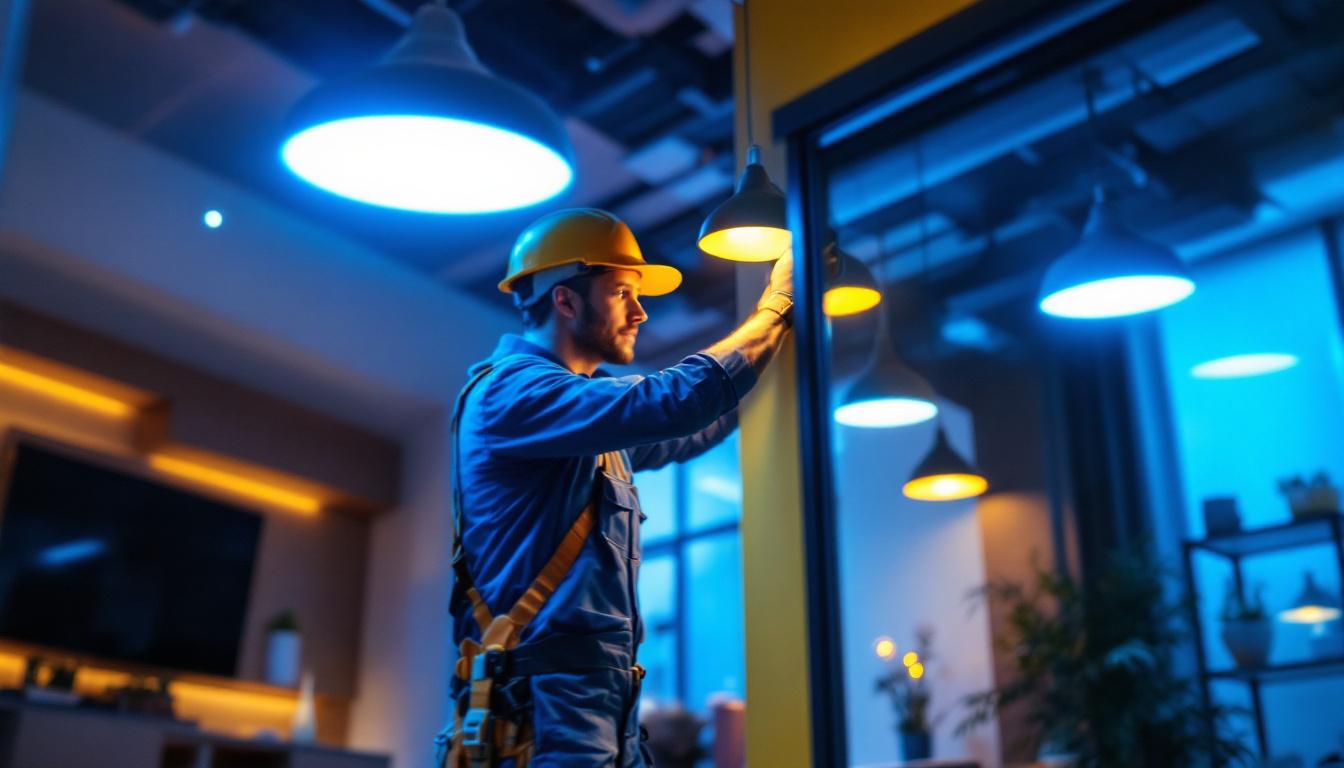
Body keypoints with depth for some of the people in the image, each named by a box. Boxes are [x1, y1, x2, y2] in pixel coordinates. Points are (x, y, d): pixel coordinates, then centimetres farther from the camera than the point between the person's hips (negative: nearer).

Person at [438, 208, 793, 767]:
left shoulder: (592, 411, 18)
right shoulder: (512, 391, -12)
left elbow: (686, 435, 30)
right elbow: (677, 403, -23)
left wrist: (780, 328, 24)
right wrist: (774, 308, -9)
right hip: (545, 699, -9)